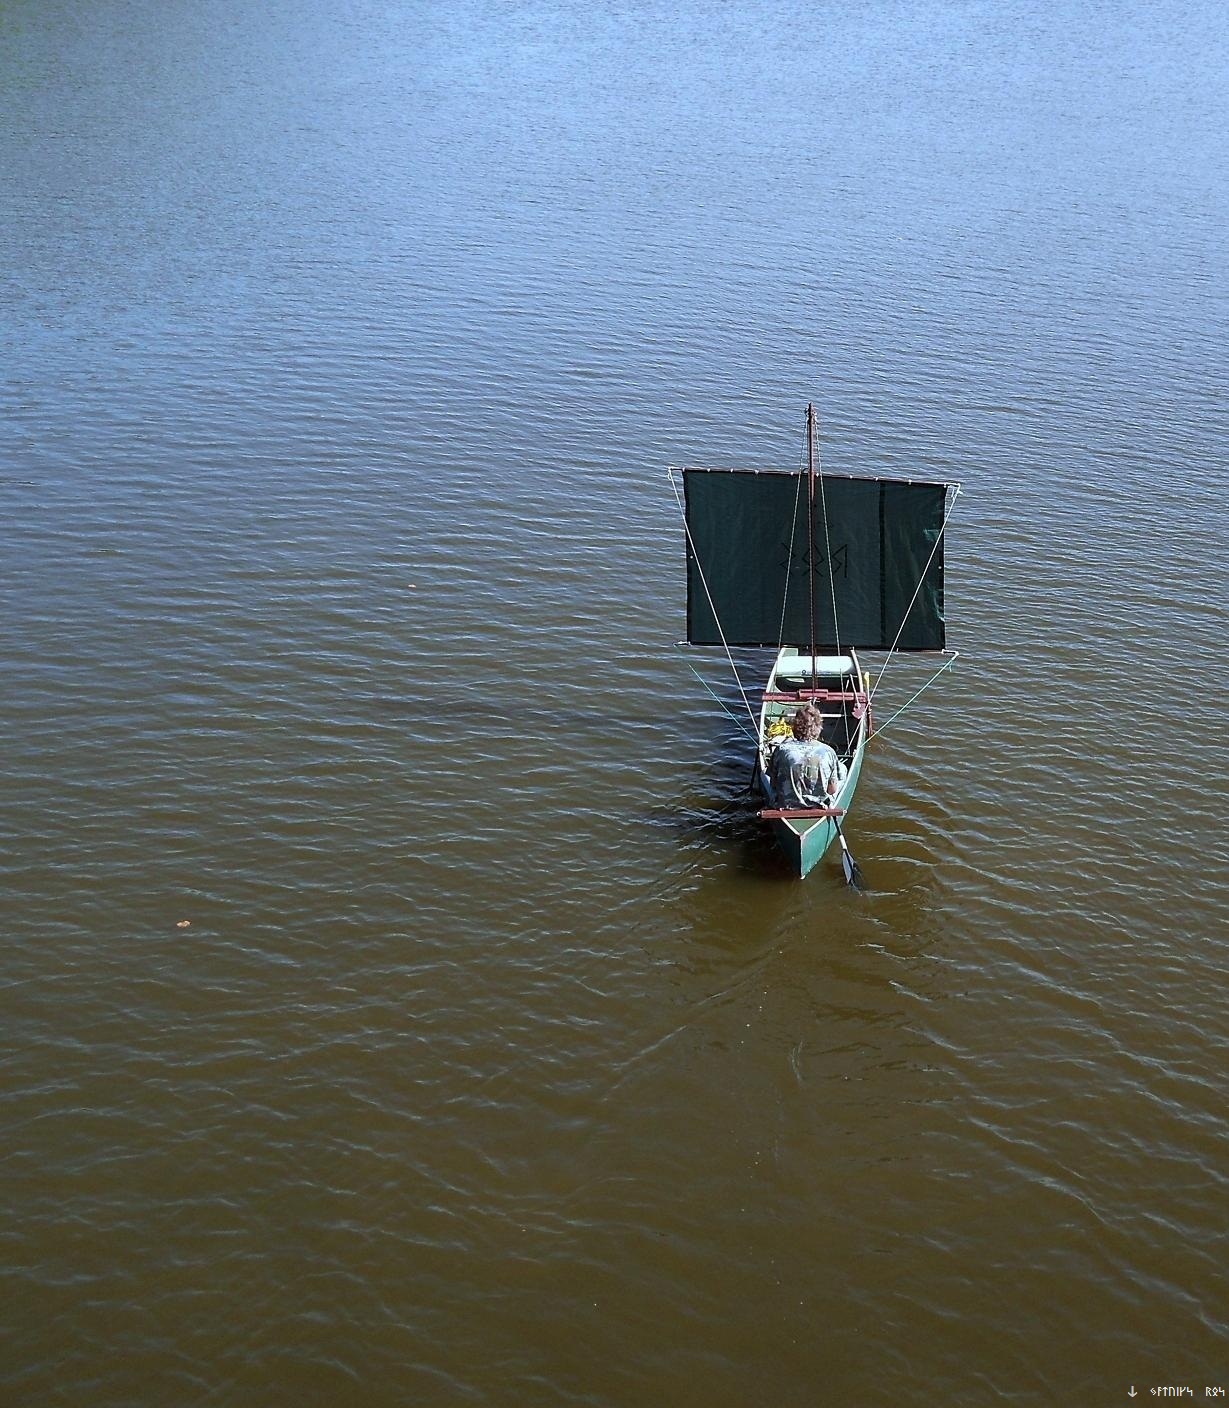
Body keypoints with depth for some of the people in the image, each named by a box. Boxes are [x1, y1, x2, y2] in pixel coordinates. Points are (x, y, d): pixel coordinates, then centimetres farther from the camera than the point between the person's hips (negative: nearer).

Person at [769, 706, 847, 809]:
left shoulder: (782, 750, -16)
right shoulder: (828, 752, -17)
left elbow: (774, 786, -5)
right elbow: (832, 790, -9)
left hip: (787, 806, 1)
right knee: (842, 768, 24)